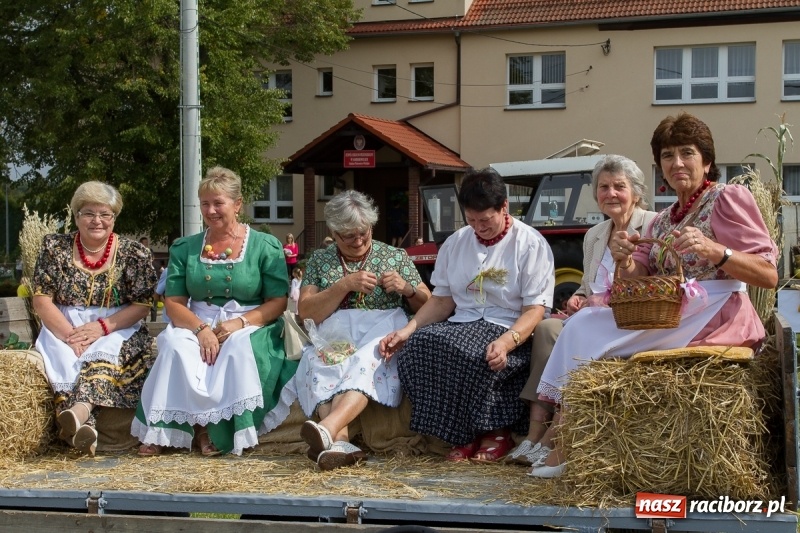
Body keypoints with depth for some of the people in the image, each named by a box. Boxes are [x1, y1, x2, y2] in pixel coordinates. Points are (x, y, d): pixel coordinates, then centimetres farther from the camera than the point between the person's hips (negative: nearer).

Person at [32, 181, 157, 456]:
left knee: (103, 355, -35)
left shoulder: (134, 253, 1)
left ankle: (79, 410, -60)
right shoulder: (55, 247, 4)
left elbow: (141, 305, -2)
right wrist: (70, 335, -17)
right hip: (63, 329, 2)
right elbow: (41, 299, -1)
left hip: (118, 331, -1)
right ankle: (82, 425, -52)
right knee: (62, 360, -32)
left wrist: (102, 326, -18)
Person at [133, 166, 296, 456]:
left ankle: (212, 428, -22)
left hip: (251, 327, -2)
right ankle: (163, 431, -24)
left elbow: (278, 302, -1)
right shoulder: (185, 248, 13)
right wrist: (201, 328, -16)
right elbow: (173, 302, 5)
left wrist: (240, 322, -18)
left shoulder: (265, 246, 5)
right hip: (197, 325, 2)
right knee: (175, 346, -32)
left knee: (240, 348, -37)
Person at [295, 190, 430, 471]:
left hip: (382, 333, -1)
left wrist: (407, 289, -6)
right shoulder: (319, 260, 18)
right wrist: (345, 285, -6)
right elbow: (305, 311, 5)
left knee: (366, 361, -37)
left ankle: (328, 428, -59)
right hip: (333, 337, 1)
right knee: (319, 363, -36)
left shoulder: (396, 256, 17)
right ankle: (339, 441, -54)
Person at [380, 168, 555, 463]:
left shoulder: (530, 244, -2)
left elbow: (535, 309, -9)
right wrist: (406, 331, -3)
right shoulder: (455, 243, 14)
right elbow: (442, 301, 14)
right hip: (462, 325, 5)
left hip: (510, 330, -5)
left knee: (471, 355, -37)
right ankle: (463, 435, -15)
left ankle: (496, 433, -12)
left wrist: (507, 342, -29)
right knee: (416, 346, -25)